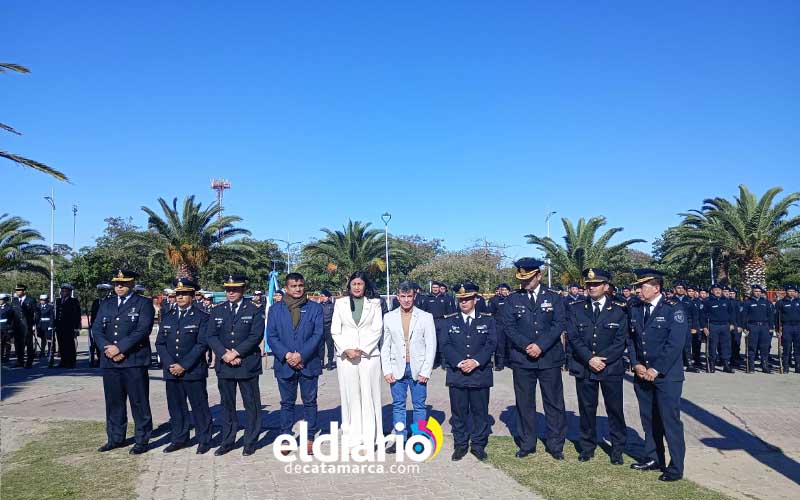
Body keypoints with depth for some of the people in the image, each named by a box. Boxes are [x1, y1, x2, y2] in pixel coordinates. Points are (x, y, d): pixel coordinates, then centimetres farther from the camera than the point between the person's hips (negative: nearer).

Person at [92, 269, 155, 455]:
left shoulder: (143, 303, 0)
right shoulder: (106, 304, 16)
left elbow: (142, 330, -12)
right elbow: (96, 329, 8)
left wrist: (119, 347, -17)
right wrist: (107, 349, -9)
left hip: (135, 361, -5)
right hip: (109, 362, 5)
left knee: (139, 403, 1)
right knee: (114, 402, 13)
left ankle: (142, 440, 10)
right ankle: (115, 438, 26)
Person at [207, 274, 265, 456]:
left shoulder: (255, 311, 0)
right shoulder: (217, 311, 10)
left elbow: (256, 336, -9)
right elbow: (212, 336, 3)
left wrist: (236, 352, -16)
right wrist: (224, 354, -12)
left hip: (248, 365, -3)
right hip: (224, 365, 3)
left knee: (251, 405, 3)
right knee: (227, 405, 11)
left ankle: (250, 442, 13)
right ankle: (227, 441, 21)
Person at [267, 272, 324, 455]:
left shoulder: (315, 308, 2)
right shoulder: (275, 309, 5)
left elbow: (318, 334, -5)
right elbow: (271, 336, -1)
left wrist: (301, 355, -15)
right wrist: (286, 355, -13)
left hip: (308, 363, 0)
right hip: (284, 364, 1)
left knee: (310, 402, 7)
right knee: (287, 403, 10)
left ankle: (310, 438, 17)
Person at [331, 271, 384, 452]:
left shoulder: (374, 303, 7)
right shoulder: (340, 303, 10)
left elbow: (377, 330, 1)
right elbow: (335, 331, 6)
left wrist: (362, 350, -9)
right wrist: (346, 350, -7)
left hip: (369, 355, -1)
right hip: (345, 356, 1)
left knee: (368, 397, -1)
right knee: (350, 397, 3)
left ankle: (369, 440, 4)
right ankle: (352, 439, 8)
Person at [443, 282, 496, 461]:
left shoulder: (487, 320, 6)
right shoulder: (450, 320, 7)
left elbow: (491, 343, -3)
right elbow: (446, 345, 0)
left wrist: (476, 361, -15)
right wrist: (459, 362, -14)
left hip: (480, 373, 0)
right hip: (456, 374, 1)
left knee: (480, 411, 6)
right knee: (458, 412, 6)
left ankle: (478, 444, 20)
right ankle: (460, 445, 18)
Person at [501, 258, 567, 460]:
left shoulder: (554, 298, 4)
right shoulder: (513, 299, 5)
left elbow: (559, 324, -5)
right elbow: (509, 327, -1)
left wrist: (541, 345, -16)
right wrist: (526, 345, -15)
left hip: (549, 358, -1)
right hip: (522, 359, 1)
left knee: (554, 403, 5)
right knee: (524, 403, 8)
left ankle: (556, 445, 18)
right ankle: (526, 444, 20)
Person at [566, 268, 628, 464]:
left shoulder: (618, 309, 0)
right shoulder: (575, 308, 3)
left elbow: (621, 341, -4)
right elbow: (573, 337, -3)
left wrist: (602, 359, -14)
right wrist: (590, 359, -15)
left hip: (611, 367, -1)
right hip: (583, 367, 1)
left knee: (615, 409, 6)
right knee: (586, 408, 9)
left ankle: (618, 449, 22)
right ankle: (587, 447, 23)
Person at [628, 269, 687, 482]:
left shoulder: (673, 310, -9)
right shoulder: (635, 310, 9)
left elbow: (675, 344, -15)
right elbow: (631, 340, 12)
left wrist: (656, 370, -16)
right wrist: (636, 364, -3)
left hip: (666, 375, -6)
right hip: (642, 374, 6)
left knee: (670, 421, -2)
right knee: (649, 419, 13)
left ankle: (675, 468, 7)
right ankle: (652, 458, 26)